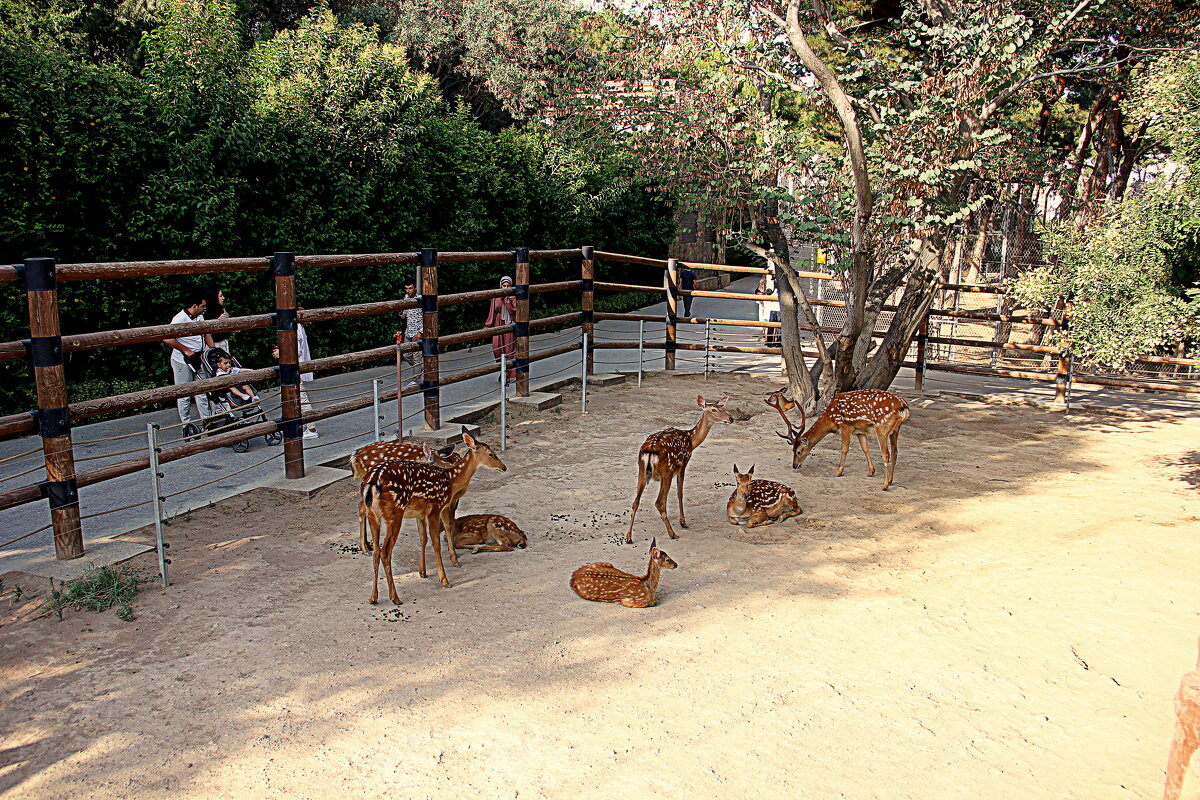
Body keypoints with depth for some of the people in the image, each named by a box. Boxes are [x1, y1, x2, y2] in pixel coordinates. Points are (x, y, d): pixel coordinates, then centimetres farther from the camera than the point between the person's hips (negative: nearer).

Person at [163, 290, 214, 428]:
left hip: (197, 360, 8)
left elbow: (206, 333, 20)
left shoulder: (199, 317, 5)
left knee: (201, 391, 12)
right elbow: (167, 339, -31)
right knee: (184, 395, 3)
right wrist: (186, 351, -24)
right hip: (182, 362, -8)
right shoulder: (180, 319, -21)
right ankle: (186, 423, 12)